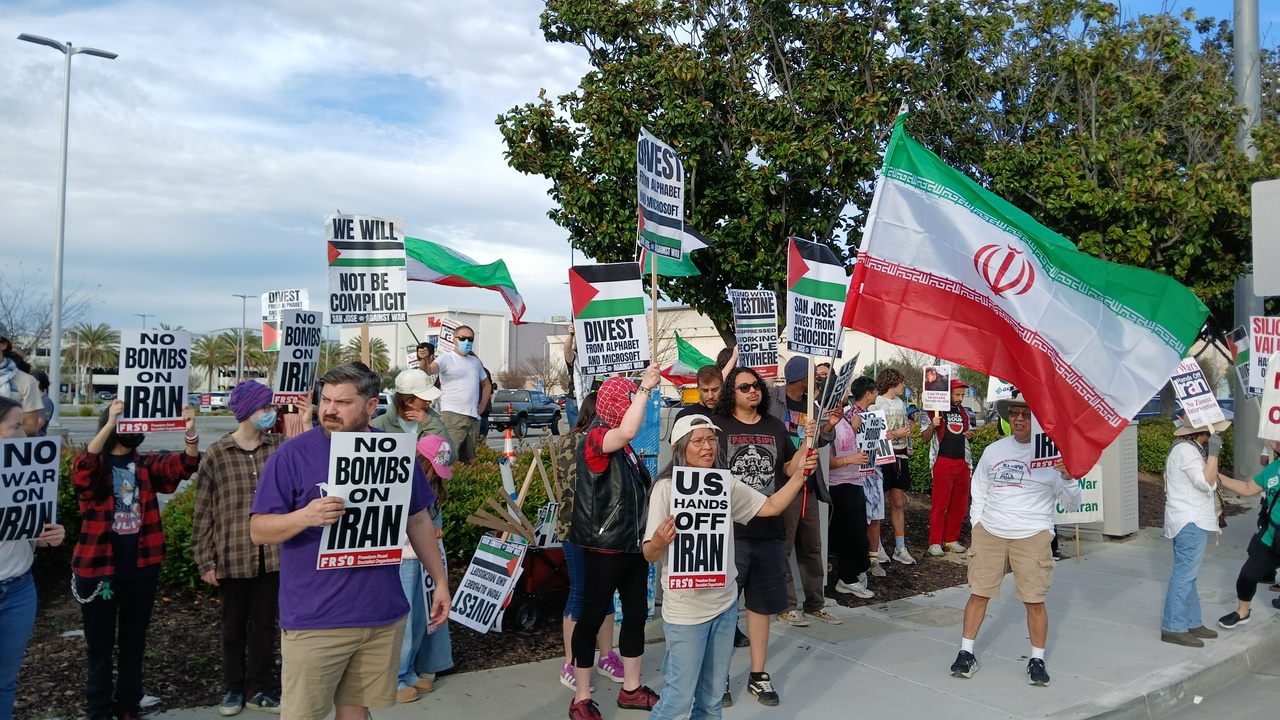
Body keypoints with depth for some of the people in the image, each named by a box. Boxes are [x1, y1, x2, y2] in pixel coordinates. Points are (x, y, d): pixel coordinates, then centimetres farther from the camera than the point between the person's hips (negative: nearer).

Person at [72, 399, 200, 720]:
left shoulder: (148, 464, 4)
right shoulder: (94, 465, -4)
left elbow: (184, 465, -12)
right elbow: (83, 468, -28)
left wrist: (191, 433, -32)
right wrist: (109, 424, -38)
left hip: (141, 568, 3)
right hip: (98, 568, -3)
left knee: (134, 642, 14)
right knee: (99, 643, 10)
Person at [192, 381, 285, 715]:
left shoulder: (280, 447, 1)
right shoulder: (216, 454, -5)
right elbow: (203, 513, -2)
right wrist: (205, 560, -3)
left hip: (272, 554, 1)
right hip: (233, 556, -1)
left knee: (264, 623, 13)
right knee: (234, 624, 14)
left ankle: (260, 687, 27)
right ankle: (234, 688, 30)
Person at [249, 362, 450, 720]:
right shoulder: (292, 455, -8)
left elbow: (419, 521, 12)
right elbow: (258, 529, -7)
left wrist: (440, 580, 10)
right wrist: (305, 516, -27)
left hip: (384, 614, 3)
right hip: (314, 619, -3)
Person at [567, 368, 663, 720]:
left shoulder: (624, 447, 12)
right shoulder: (595, 439, -15)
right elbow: (628, 431, -37)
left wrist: (648, 533, 20)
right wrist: (645, 387, -32)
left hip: (633, 545, 9)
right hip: (604, 547, -9)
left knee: (636, 613, 15)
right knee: (592, 617, 1)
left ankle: (631, 689, 29)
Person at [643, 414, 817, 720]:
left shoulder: (726, 484, 3)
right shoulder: (667, 488, -14)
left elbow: (771, 506, 7)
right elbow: (650, 555, -15)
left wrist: (800, 473, -5)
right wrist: (658, 541, -38)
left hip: (725, 605, 6)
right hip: (686, 610, -5)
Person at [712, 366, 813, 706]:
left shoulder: (775, 427, 9)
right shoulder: (717, 425, -6)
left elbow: (791, 469, 13)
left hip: (769, 531, 5)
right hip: (728, 531, -4)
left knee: (761, 604, 15)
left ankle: (758, 675, 28)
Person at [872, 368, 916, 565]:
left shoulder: (901, 403, 14)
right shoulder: (875, 404, -10)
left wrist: (909, 447, 10)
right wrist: (894, 434, -18)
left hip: (900, 456, 7)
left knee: (897, 503, 10)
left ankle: (900, 548, 15)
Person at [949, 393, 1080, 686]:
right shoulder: (994, 450, 7)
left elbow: (1072, 505, -4)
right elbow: (979, 491, 18)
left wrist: (1068, 478, -22)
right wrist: (977, 525, 10)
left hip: (1032, 536, -3)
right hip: (989, 533, 3)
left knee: (1034, 600, 1)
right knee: (978, 593, 6)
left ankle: (1037, 660, 20)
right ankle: (966, 652, 16)